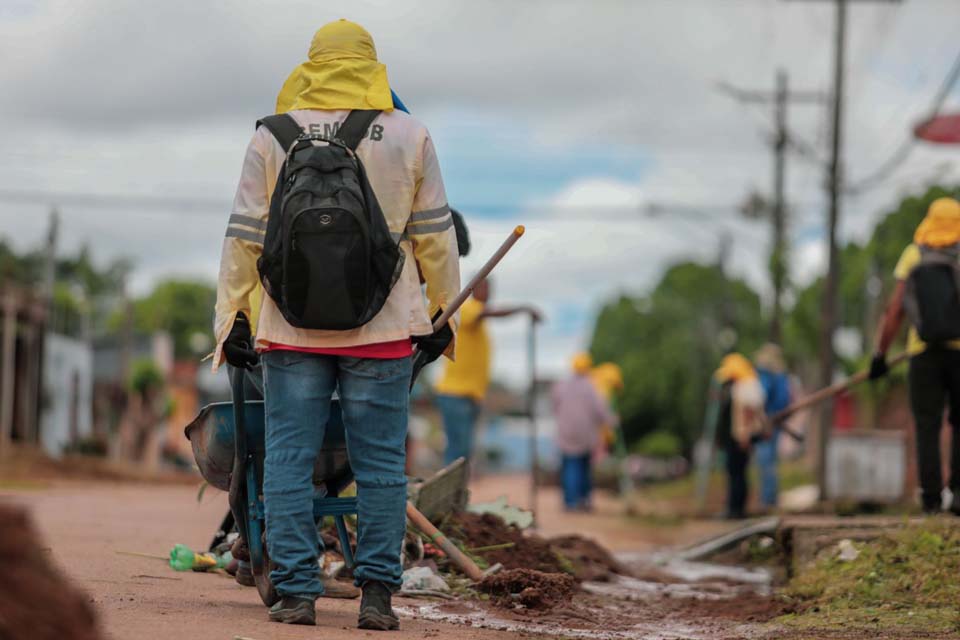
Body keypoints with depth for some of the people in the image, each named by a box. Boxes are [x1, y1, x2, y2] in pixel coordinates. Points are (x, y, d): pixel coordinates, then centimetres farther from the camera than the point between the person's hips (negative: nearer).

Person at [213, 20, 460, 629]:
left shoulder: (274, 137, 3)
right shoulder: (409, 135, 2)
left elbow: (244, 236, 2)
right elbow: (436, 234, 5)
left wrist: (231, 316, 8)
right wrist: (443, 313, 13)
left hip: (293, 328, 0)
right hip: (382, 329, 0)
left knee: (289, 459, 5)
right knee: (380, 463, 5)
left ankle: (297, 592, 2)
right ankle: (377, 596, 4)